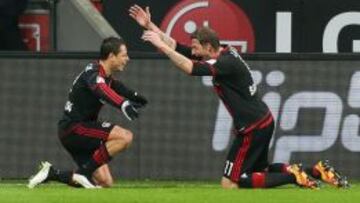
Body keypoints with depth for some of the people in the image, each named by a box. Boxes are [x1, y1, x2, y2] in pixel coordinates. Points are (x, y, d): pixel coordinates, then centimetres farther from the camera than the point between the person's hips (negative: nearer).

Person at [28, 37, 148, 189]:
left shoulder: (107, 77, 12)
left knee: (105, 182, 5)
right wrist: (124, 104, -57)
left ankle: (52, 174, 8)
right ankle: (85, 172, -18)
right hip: (74, 128, -10)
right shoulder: (93, 74, -17)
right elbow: (102, 90, -40)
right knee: (125, 136, -24)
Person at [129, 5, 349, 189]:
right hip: (262, 121, 10)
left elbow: (191, 68, -35)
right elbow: (178, 47, 10)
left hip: (254, 128, -10)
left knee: (229, 183, -3)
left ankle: (294, 176, -10)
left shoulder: (227, 63, -21)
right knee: (259, 170, 25)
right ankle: (314, 171, 13)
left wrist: (161, 45, -29)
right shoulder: (223, 54, 6)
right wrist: (150, 26, 7)